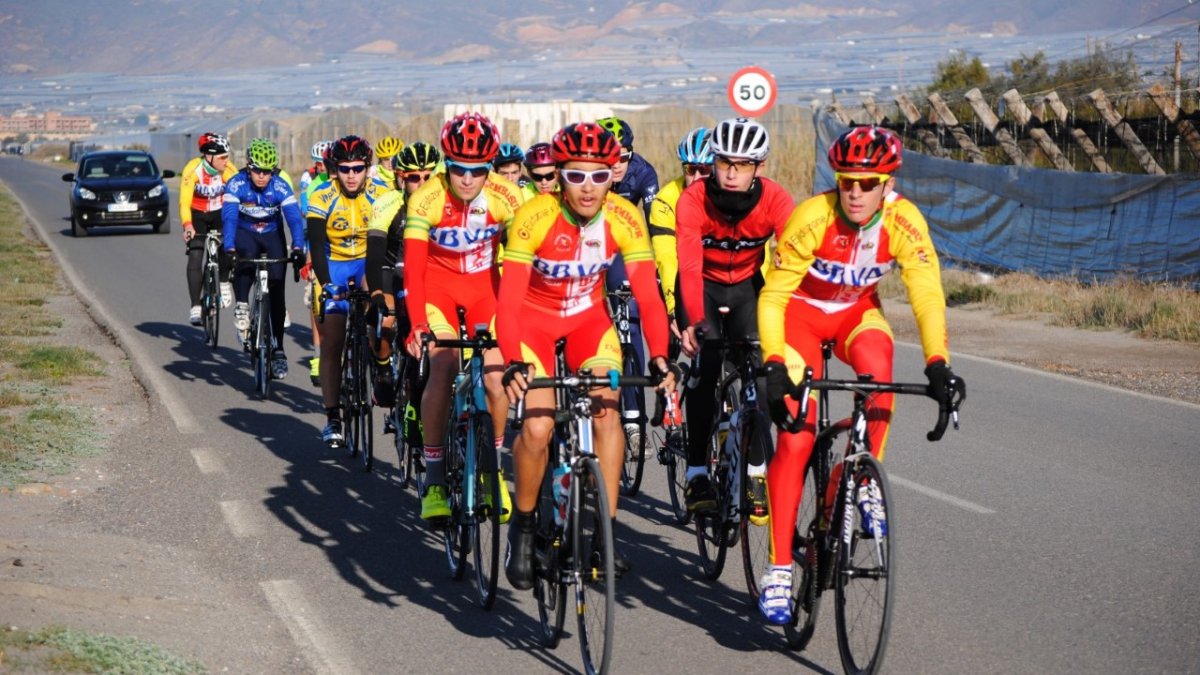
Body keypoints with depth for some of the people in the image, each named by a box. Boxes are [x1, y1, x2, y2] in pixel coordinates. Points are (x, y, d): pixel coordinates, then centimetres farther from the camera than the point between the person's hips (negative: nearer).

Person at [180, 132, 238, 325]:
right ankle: (195, 307, -13)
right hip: (197, 215, -2)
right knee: (195, 256, -16)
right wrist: (187, 226, -47)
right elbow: (184, 202, -32)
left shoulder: (229, 170, -21)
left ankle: (223, 283, 6)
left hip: (219, 213, 2)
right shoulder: (193, 170, -27)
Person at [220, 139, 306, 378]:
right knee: (247, 255, -38)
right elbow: (229, 217, -33)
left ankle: (278, 350, -2)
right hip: (244, 233, -1)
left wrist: (298, 248, -47)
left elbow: (294, 217, -31)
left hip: (272, 235, 1)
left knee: (276, 292, -9)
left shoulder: (280, 187, -21)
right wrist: (229, 249, -48)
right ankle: (241, 306, -19)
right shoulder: (236, 184, -23)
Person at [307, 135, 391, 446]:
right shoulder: (322, 197, -18)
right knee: (331, 343, -6)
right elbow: (317, 245, -23)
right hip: (335, 266, -1)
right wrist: (326, 284, -37)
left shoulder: (382, 194, -16)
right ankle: (332, 417, -2)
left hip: (369, 261, 1)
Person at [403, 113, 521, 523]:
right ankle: (434, 477, -12)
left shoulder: (506, 197, -19)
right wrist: (418, 326, -35)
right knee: (443, 367, -22)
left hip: (485, 285, 2)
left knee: (494, 378, -10)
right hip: (438, 284, -2)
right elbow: (413, 267, -25)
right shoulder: (427, 199, -23)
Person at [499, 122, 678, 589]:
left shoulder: (624, 219, -21)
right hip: (534, 318, -2)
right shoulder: (534, 217, -29)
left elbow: (648, 296, -22)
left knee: (607, 412, -17)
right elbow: (509, 301, -31)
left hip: (588, 316, 2)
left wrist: (659, 357, -36)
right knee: (537, 427, -16)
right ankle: (523, 525, 7)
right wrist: (514, 363, -45)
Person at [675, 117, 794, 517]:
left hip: (747, 285, 1)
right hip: (704, 285, -1)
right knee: (705, 367, -19)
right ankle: (697, 475, -13)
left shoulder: (775, 200, -26)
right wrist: (694, 323, -54)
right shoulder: (692, 201, -29)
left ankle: (756, 472, 1)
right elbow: (689, 266, -39)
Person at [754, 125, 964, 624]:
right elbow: (772, 297, -26)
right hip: (801, 312, -2)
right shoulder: (811, 218, -29)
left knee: (877, 364, -33)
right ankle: (779, 568, -9)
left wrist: (937, 364, -35)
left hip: (857, 312, 3)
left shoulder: (905, 223, -22)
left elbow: (928, 297, -21)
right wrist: (774, 366, -37)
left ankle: (867, 482, -11)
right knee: (795, 440, -14)